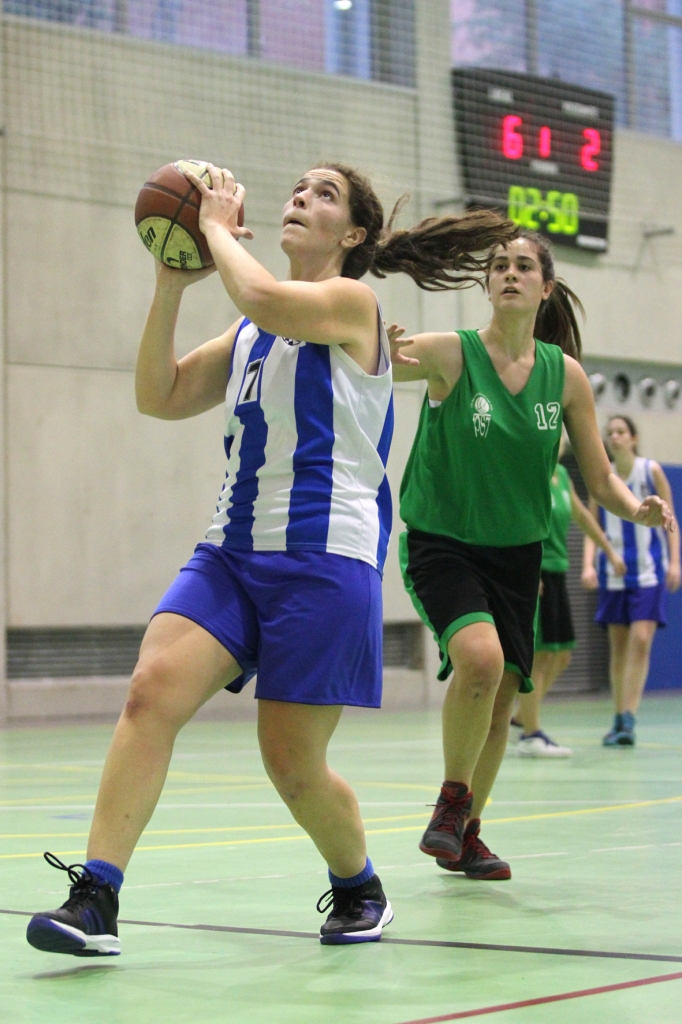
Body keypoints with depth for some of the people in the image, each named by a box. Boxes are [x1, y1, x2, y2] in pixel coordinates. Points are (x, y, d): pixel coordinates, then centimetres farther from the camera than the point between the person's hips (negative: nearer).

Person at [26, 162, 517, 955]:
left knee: (292, 763, -2)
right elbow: (159, 397, 16)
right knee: (151, 690, -17)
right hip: (233, 552, 6)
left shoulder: (351, 303, -4)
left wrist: (217, 227, -6)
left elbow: (260, 297, -24)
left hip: (324, 557, -6)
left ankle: (359, 889, 27)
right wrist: (171, 285, 7)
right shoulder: (252, 334, 18)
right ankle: (94, 899, -21)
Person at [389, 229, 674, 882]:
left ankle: (466, 834, 27)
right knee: (479, 658, -28)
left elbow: (599, 477, 4)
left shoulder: (565, 374, -1)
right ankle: (452, 797, -4)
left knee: (500, 699, 6)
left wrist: (635, 509, -17)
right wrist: (380, 360, -47)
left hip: (516, 554, 4)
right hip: (441, 542, -4)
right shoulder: (450, 354, -12)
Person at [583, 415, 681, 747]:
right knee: (618, 647, 6)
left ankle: (630, 719, -17)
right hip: (613, 572, 3)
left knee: (641, 641, -14)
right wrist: (588, 564, -10)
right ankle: (619, 719, 15)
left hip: (648, 570, -3)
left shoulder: (652, 471, -1)